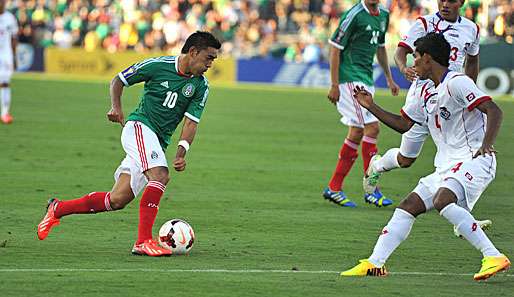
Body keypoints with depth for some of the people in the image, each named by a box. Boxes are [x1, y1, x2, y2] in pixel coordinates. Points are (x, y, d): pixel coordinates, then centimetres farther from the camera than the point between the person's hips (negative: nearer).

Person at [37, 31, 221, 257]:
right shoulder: (158, 65, -5)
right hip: (139, 127, -5)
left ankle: (57, 209, 17)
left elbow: (191, 122, 1)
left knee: (117, 200, -1)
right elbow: (118, 81, 8)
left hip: (158, 143, 5)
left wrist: (181, 153, -14)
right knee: (160, 176, -31)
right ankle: (143, 241, -30)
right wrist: (116, 108, -6)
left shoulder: (201, 86, 4)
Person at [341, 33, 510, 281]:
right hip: (446, 166, 9)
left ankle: (494, 257, -33)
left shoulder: (457, 83, -9)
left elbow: (494, 111, -17)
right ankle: (375, 263, 3)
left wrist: (486, 145, -31)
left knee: (442, 201, -31)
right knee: (408, 206, 2)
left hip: (473, 160, -9)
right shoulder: (427, 95, 20)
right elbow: (403, 124, 31)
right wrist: (371, 107, 23)